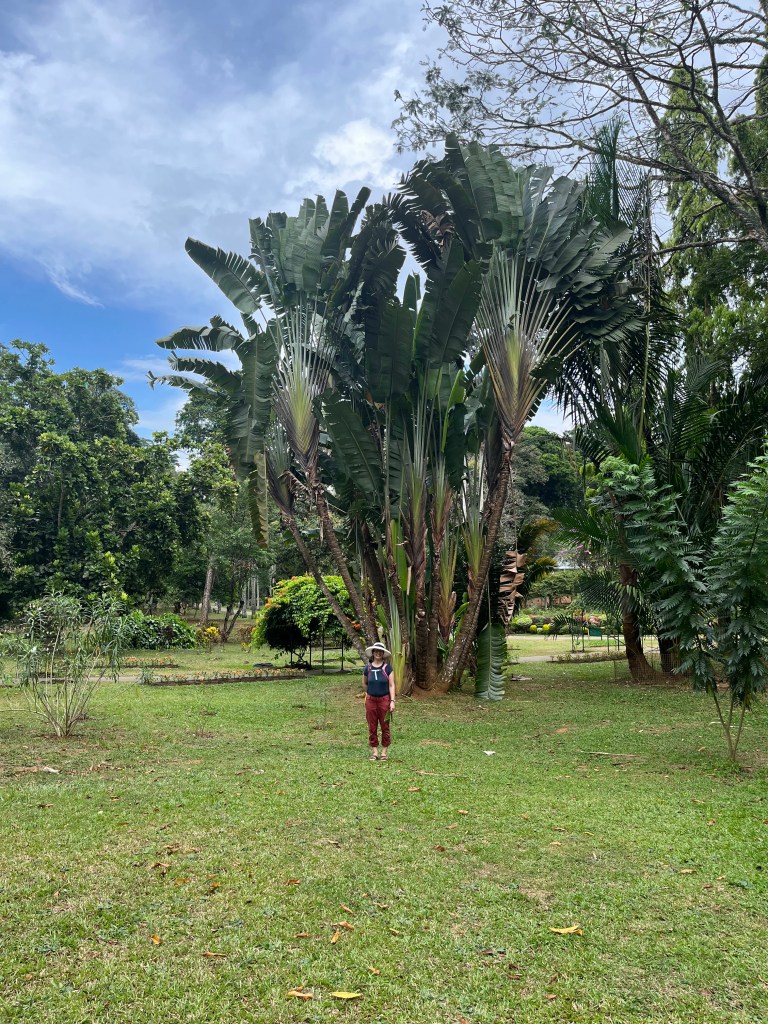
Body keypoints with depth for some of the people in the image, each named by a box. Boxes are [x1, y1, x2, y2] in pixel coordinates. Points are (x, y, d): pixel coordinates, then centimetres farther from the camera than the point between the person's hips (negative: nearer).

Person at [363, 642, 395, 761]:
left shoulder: (387, 667, -4)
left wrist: (392, 701, -10)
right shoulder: (367, 668, 2)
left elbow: (391, 685, -5)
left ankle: (384, 752, 13)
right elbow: (364, 683, 19)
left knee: (385, 726, 4)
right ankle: (374, 752, 14)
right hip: (371, 700, 2)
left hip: (384, 700, -2)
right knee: (372, 727, 5)